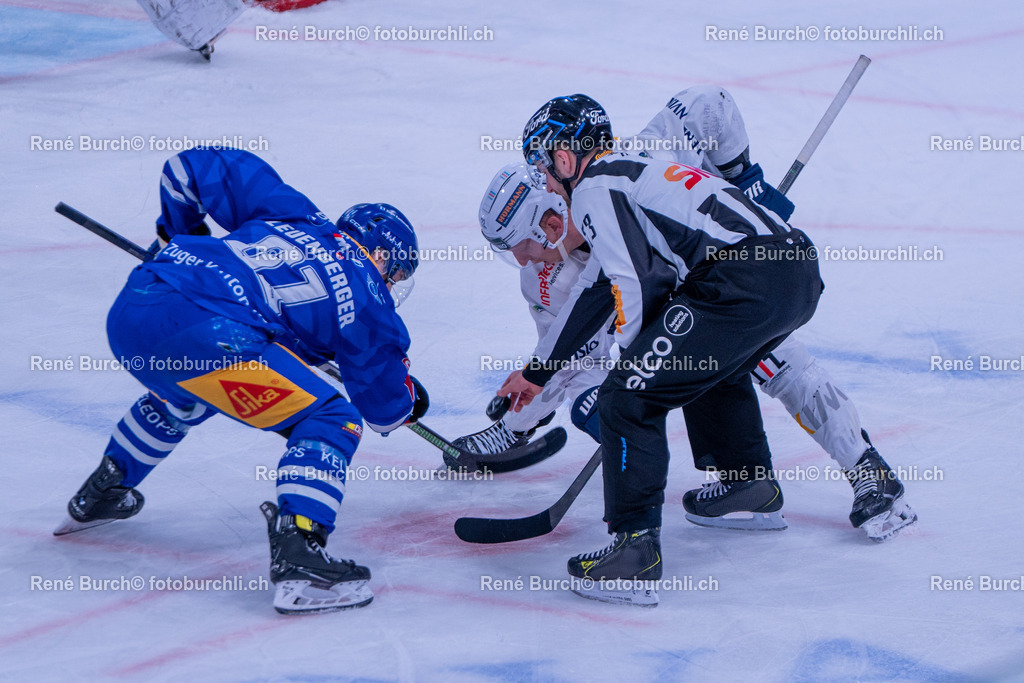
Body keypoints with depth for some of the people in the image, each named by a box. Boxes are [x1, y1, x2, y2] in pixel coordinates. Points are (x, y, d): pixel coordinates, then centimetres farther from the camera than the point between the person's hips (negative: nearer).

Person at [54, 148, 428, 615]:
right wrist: (413, 398, 46)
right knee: (329, 422, 0)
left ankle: (100, 496, 56)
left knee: (187, 394, 41)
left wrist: (181, 235, 45)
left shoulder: (289, 212, 25)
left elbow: (193, 165, 29)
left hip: (128, 312, 8)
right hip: (201, 334, -8)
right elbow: (386, 409, 23)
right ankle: (296, 554, -17)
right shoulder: (365, 302, 12)